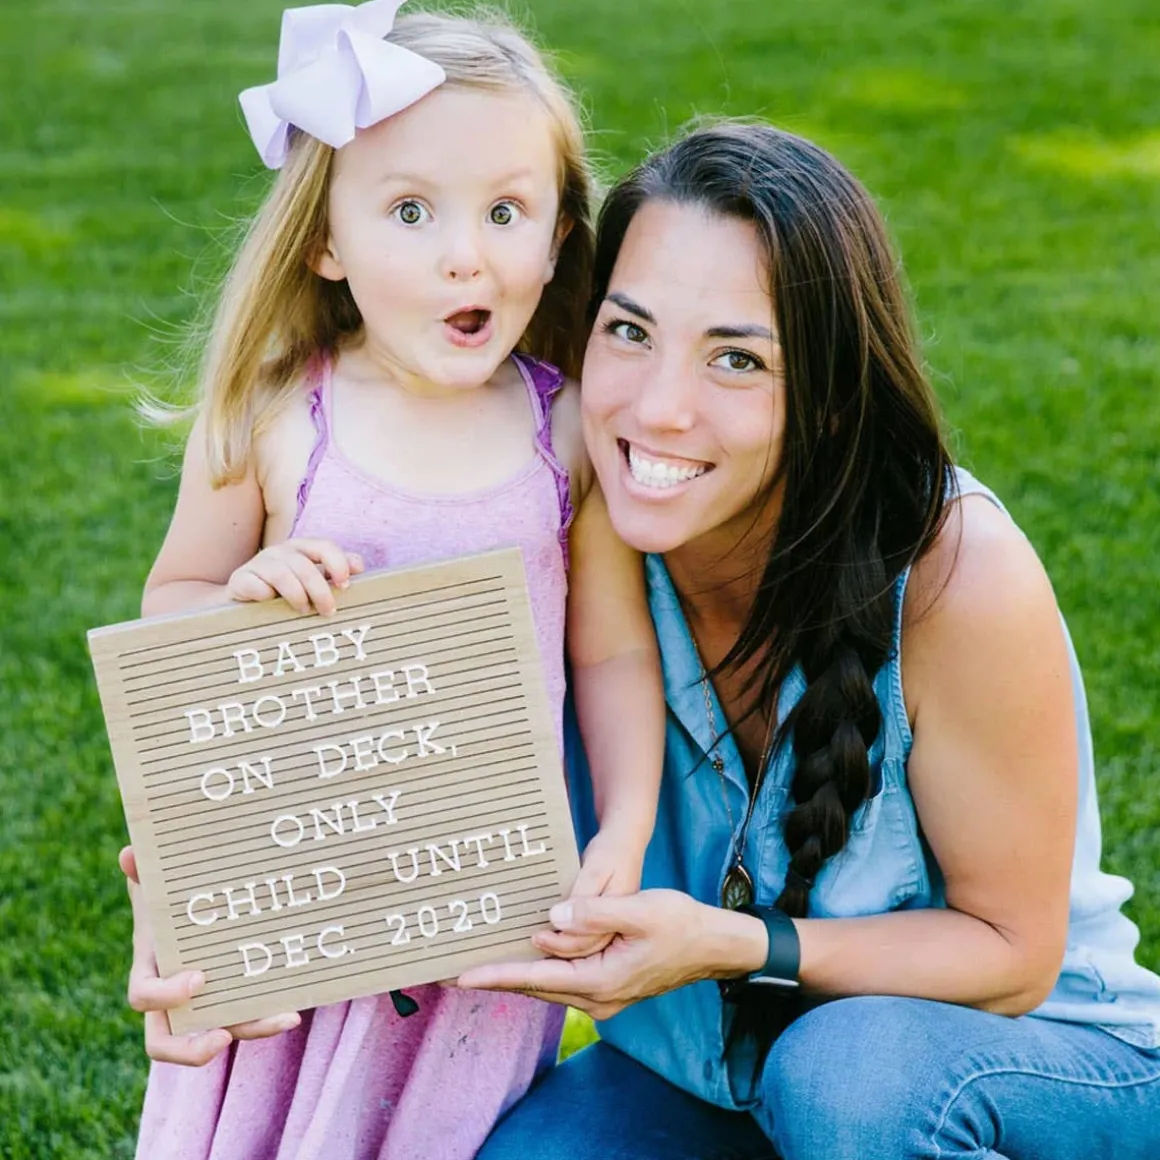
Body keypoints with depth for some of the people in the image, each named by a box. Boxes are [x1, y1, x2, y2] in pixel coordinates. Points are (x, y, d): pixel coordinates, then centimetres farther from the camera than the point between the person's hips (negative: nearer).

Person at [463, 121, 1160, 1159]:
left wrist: (730, 946, -31)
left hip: (1033, 1052, -3)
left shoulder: (958, 577, -27)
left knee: (845, 1072, -34)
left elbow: (1012, 954, -17)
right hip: (713, 1055, 4)